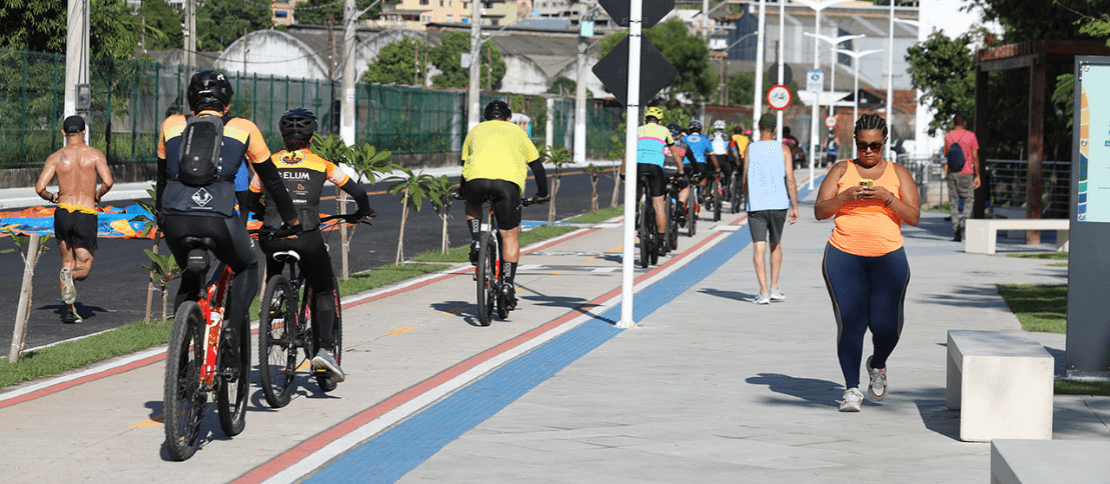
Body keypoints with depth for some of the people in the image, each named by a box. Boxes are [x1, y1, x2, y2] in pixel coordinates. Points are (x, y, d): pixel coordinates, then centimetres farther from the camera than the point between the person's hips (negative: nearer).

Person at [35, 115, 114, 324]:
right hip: (86, 215, -2)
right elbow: (108, 182, -14)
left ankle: (70, 310, 5)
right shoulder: (95, 154, -2)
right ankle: (70, 276, -28)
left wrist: (52, 197, 15)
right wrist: (97, 195, 7)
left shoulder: (55, 157, 2)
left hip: (63, 213, 2)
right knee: (83, 269, 9)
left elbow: (40, 188, -6)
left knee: (67, 263, 18)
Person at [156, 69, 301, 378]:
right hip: (218, 219, -2)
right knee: (246, 268, 26)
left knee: (190, 280, 29)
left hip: (175, 219, 2)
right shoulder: (243, 129, 18)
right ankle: (232, 332, 6)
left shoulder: (172, 126, 23)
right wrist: (292, 221, 37)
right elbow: (271, 180, 26)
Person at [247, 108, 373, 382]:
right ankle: (326, 348, -1)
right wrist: (363, 212, 31)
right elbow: (358, 193, 11)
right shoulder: (321, 164, 10)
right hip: (307, 237, -2)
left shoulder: (269, 163, 13)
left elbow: (250, 203, 18)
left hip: (273, 235, 2)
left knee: (274, 280, 31)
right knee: (324, 290, 16)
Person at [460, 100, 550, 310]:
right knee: (510, 236, 11)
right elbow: (538, 167, 34)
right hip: (509, 181, -1)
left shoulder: (476, 131, 33)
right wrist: (542, 194, 47)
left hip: (477, 179, 1)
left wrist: (462, 192, 56)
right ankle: (508, 284, 1)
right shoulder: (517, 132, 31)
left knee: (472, 205, 36)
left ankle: (475, 241, 14)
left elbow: (465, 163, 40)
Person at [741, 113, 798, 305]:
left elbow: (745, 180, 6)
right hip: (778, 203, 1)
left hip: (756, 205, -1)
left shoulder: (750, 150, 3)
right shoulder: (782, 149, 1)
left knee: (759, 248, -3)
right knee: (775, 245, 19)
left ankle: (763, 291, -13)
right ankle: (774, 288, 16)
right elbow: (790, 180, -3)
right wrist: (794, 206, 1)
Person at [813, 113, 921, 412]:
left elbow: (914, 217, 1)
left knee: (886, 325, -6)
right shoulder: (841, 171, 8)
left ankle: (878, 365, 27)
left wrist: (887, 197, -14)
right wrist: (846, 195, -15)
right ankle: (852, 390, 0)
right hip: (844, 256, 0)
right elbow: (820, 211, 2)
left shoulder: (899, 174, 9)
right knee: (851, 322, -9)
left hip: (888, 257, 1)